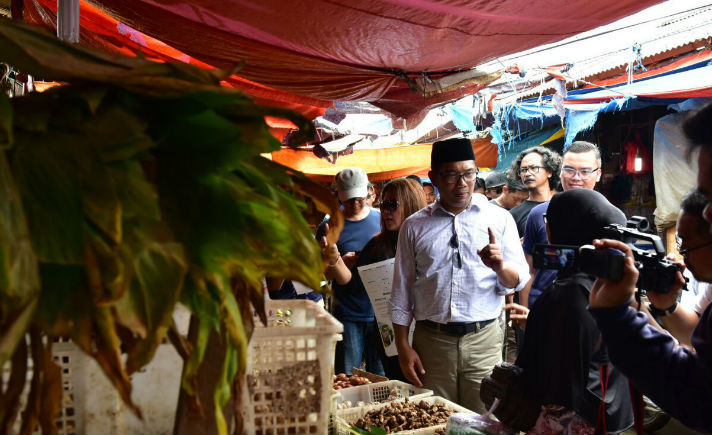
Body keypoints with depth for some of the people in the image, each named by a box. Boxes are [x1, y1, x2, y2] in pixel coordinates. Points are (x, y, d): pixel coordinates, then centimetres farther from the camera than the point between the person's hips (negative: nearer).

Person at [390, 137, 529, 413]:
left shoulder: (499, 219, 4)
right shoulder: (414, 226, 5)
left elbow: (517, 282, 1)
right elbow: (401, 292, 8)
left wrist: (500, 267, -20)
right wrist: (403, 348, 4)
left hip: (484, 340, 0)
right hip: (431, 341, 1)